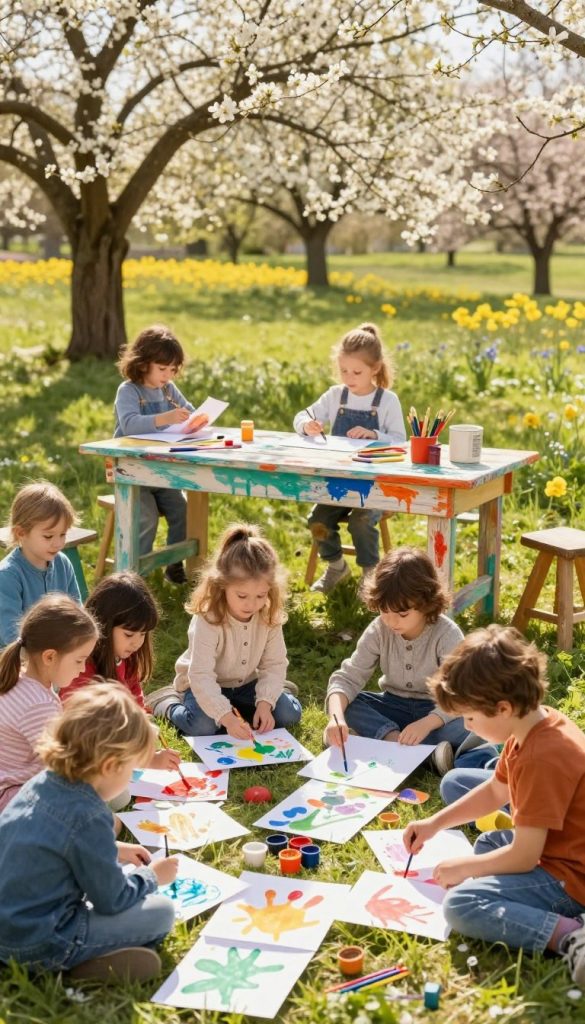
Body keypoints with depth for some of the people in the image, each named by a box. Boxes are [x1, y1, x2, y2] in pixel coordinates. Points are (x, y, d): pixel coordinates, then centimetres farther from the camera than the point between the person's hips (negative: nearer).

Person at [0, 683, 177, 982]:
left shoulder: (43, 782, -1)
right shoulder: (90, 818, -25)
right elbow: (112, 900, -12)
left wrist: (112, 851, 20)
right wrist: (151, 877, 5)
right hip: (40, 944, -9)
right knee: (161, 911, -4)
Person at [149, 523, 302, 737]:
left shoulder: (269, 616, -16)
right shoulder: (207, 620, -31)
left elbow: (275, 664, -11)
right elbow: (201, 677, -37)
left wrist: (264, 702, -26)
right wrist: (226, 716, -46)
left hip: (246, 684, 4)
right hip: (206, 686, -4)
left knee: (290, 713, -12)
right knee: (202, 726, -32)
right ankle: (169, 703, -1)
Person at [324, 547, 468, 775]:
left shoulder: (447, 635, -21)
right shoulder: (378, 631, -12)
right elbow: (348, 677, -16)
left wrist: (426, 723, -44)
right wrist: (336, 717, -36)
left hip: (438, 711, -4)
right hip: (395, 706, 4)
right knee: (342, 703, -23)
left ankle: (388, 739, -34)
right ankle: (425, 752, -34)